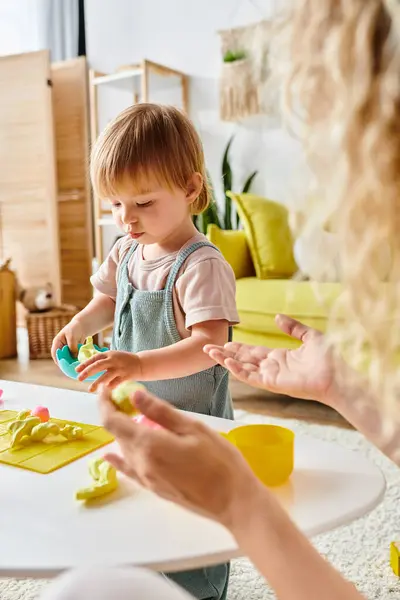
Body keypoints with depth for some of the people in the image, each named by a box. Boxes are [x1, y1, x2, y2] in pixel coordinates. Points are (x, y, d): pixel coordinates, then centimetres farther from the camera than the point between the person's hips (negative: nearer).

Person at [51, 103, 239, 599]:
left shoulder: (202, 265, -24)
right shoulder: (126, 253, 0)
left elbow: (209, 345, -32)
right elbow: (109, 301, 18)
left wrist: (141, 364, -44)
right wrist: (81, 324, -3)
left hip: (192, 420, -7)